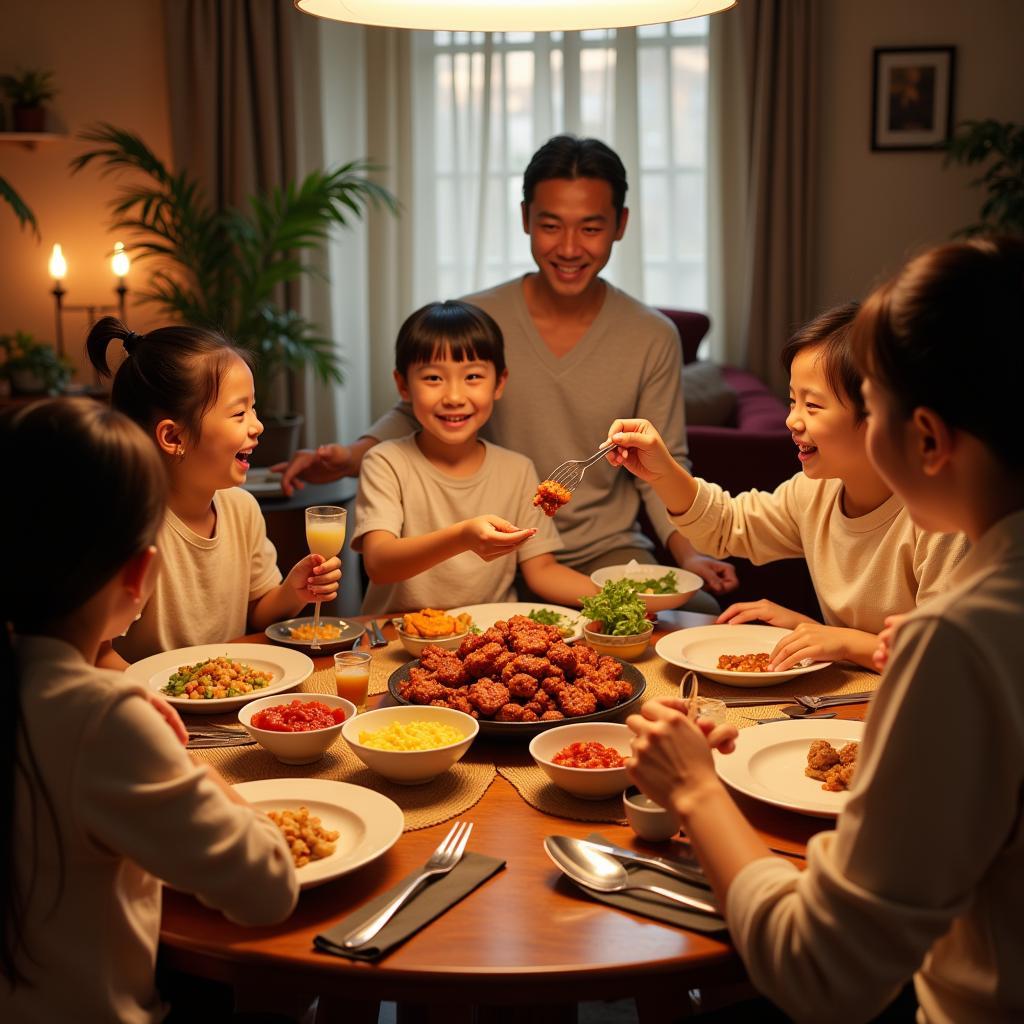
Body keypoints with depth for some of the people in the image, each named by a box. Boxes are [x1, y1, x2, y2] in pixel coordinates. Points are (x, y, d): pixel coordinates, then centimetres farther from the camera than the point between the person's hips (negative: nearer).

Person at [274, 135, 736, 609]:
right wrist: (353, 455, -12)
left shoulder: (653, 338, -1)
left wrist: (688, 553, -12)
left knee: (701, 614, -24)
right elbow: (414, 416, 8)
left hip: (609, 552, 1)